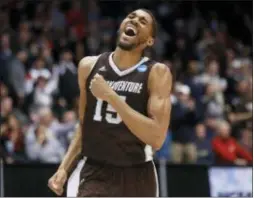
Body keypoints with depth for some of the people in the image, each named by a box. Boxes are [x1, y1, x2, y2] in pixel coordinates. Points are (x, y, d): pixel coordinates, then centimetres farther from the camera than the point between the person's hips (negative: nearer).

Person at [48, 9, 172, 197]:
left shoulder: (157, 73, -10)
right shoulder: (89, 66, 2)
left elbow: (156, 138, -21)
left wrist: (111, 96, -23)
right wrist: (64, 167, 6)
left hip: (137, 178, -1)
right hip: (96, 174, 1)